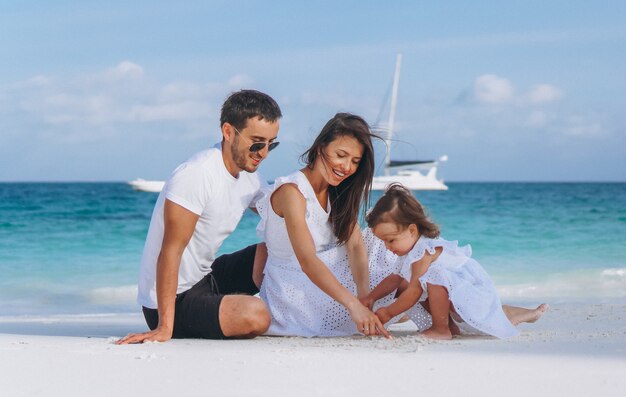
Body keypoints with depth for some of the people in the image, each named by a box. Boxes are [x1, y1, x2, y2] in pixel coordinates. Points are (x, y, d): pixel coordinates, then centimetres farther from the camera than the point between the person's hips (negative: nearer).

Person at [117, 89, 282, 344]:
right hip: (172, 301, -9)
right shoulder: (196, 176, -24)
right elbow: (171, 251, -27)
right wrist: (164, 328, -30)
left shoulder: (250, 178, 4)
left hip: (206, 278, 9)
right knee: (254, 315, -29)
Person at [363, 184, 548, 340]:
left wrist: (387, 313, -16)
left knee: (434, 276, -34)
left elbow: (414, 292, -24)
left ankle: (441, 329, -20)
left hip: (475, 293, -11)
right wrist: (369, 298, 6)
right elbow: (395, 278, 16)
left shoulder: (423, 253, -24)